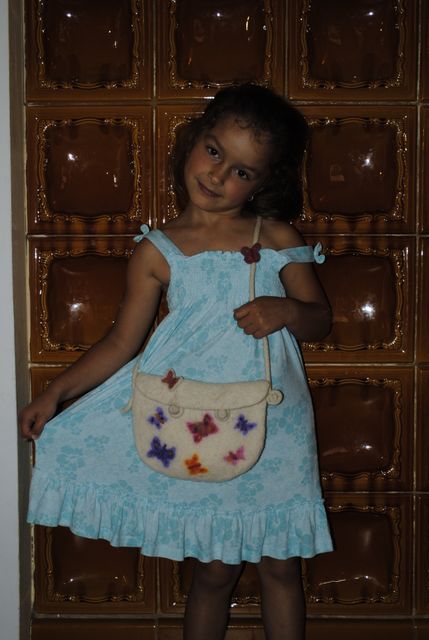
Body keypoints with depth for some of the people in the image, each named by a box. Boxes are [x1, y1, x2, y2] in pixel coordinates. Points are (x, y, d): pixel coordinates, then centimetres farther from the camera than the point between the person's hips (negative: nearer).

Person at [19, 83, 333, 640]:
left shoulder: (278, 238, 1)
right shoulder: (158, 250, -2)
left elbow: (320, 319, 6)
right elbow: (122, 342, 1)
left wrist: (287, 309, -16)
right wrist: (54, 393, -5)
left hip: (276, 426, 2)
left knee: (280, 565, 13)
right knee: (216, 569, 8)